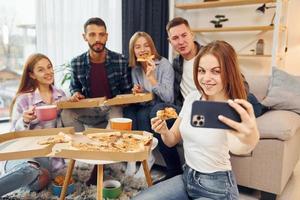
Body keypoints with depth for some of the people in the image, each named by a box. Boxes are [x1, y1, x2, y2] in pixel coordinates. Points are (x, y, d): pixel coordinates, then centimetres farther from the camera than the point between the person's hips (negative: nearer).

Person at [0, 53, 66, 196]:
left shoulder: (61, 96, 7)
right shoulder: (23, 99, -5)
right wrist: (24, 121, -23)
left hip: (48, 155, 4)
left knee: (39, 180, -30)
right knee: (28, 171, -39)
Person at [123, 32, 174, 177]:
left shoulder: (164, 65, -14)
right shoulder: (135, 69, 2)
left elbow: (168, 98, -23)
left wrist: (151, 78, -32)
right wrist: (137, 92, -11)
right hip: (145, 106, 5)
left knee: (142, 114, -31)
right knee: (128, 112, -25)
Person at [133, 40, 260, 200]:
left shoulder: (233, 110, -20)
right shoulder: (192, 97, -3)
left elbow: (236, 148, -44)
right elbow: (172, 140, 4)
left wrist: (250, 141, -68)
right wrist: (164, 131, -20)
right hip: (186, 177, 5)